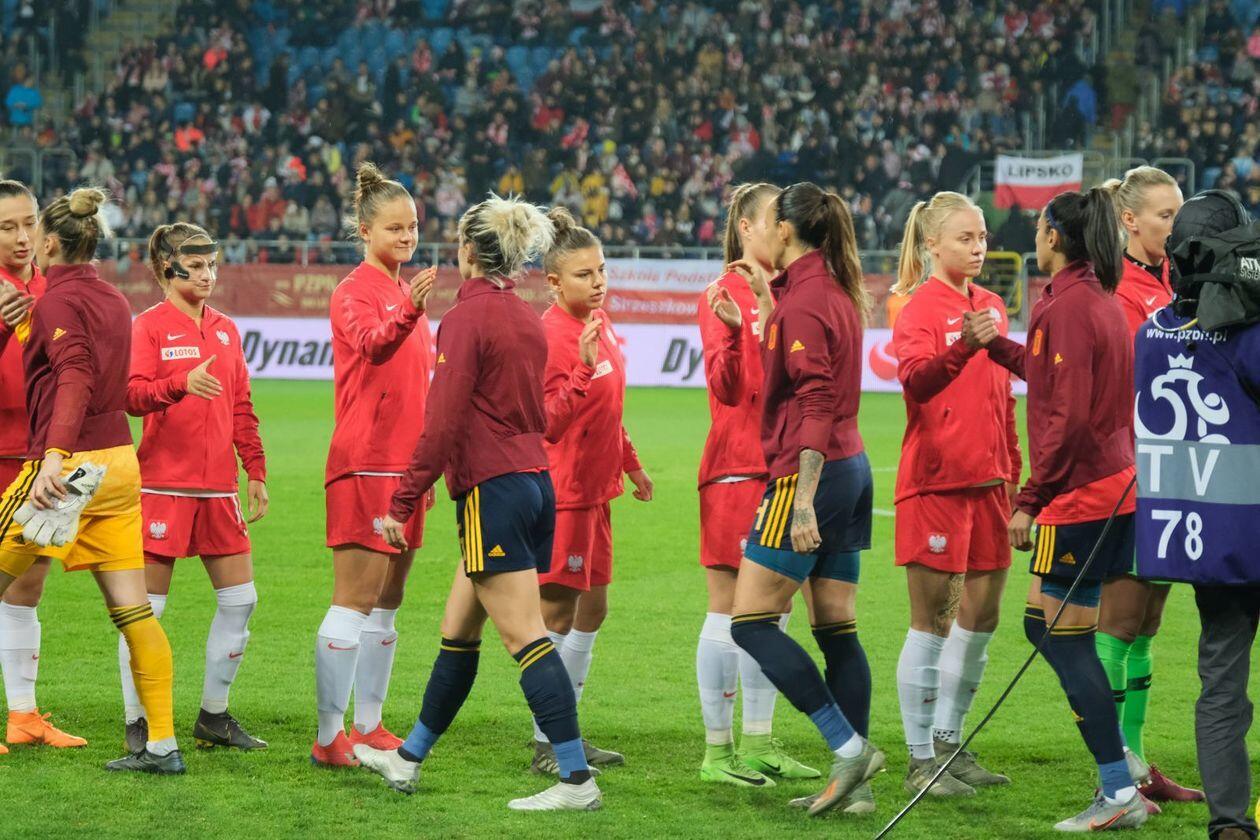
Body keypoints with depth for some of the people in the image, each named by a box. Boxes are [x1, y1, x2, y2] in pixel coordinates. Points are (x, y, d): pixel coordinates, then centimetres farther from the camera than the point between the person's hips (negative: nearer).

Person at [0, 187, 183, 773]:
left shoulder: (59, 300, -10)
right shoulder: (112, 301, 14)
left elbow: (75, 378, -24)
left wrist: (55, 455, -33)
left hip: (68, 463, -8)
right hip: (118, 461, 8)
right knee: (132, 609, 5)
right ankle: (163, 744, 2)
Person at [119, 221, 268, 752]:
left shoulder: (225, 330, 14)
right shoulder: (149, 326, -4)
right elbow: (133, 396, -16)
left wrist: (256, 471, 13)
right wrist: (182, 383, -33)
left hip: (217, 485, 6)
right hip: (163, 484, -6)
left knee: (240, 598, 5)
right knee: (148, 606, -2)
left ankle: (214, 717, 17)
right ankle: (137, 723, 6)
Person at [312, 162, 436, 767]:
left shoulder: (406, 295, 18)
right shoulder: (355, 292, -8)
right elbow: (372, 343, -30)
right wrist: (410, 312, -49)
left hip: (405, 463, 9)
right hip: (364, 462, -9)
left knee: (387, 602, 11)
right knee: (355, 599, -10)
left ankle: (369, 726, 18)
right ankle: (329, 736, -10)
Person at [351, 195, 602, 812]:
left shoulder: (468, 317, -11)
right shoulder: (527, 318, 13)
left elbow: (443, 423, -16)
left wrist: (403, 501, -12)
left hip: (491, 490, -9)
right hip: (536, 481, 9)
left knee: (525, 636, -10)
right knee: (457, 632, 17)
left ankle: (577, 780, -15)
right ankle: (408, 760, 28)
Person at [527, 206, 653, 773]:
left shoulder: (599, 323, 8)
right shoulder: (553, 335, -19)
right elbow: (551, 423, -27)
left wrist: (631, 465, 27)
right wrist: (584, 369, -37)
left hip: (593, 490, 9)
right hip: (563, 490, -9)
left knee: (592, 609, 14)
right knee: (558, 614, -5)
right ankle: (545, 747, 1)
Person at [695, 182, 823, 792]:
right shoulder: (724, 297, -6)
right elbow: (727, 387, -17)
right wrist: (734, 332, -31)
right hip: (736, 467, -7)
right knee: (728, 610, -4)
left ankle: (758, 743, 18)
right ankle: (717, 748, 1)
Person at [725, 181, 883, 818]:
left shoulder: (803, 301, -14)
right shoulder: (835, 291, 13)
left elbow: (816, 406, -22)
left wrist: (802, 500, -25)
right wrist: (767, 294, 26)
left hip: (812, 475, -10)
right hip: (850, 469, 10)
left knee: (750, 622, -5)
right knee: (837, 629, 9)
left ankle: (849, 746, -10)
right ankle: (851, 777, 8)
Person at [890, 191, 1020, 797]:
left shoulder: (991, 306, 14)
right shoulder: (920, 307, -7)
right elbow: (915, 377, -26)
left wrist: (1014, 470, 19)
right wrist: (963, 346, -41)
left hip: (987, 480, 7)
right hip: (935, 479, -7)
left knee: (981, 617, 10)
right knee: (933, 619, -3)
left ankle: (948, 746, 22)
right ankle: (921, 761, 3)